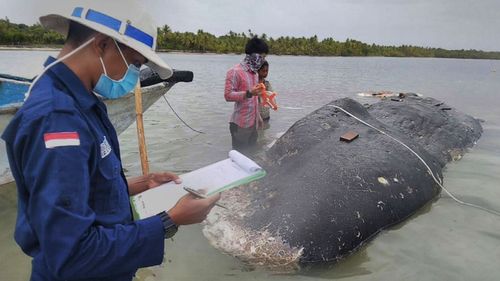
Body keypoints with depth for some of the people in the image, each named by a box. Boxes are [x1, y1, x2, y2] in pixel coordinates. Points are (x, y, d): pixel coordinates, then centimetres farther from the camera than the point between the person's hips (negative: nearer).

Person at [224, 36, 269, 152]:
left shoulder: (254, 72, 13)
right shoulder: (235, 71, -13)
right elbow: (228, 95, -18)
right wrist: (249, 93, -30)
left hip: (253, 123, 8)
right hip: (240, 125, -8)